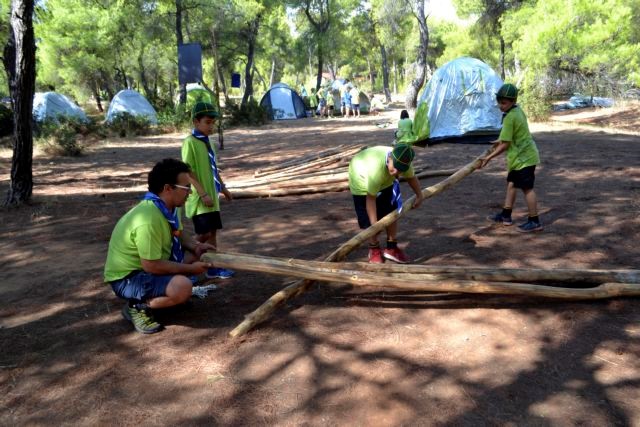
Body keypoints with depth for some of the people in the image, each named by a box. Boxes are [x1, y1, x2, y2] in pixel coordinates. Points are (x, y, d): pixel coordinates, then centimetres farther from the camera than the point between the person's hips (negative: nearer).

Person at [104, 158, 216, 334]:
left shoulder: (167, 206, -2)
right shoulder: (149, 219, -31)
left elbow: (177, 236, 15)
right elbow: (152, 266, -29)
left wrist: (195, 246, -5)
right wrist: (190, 268, -19)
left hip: (151, 263, 9)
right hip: (127, 277, -9)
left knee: (196, 254, 7)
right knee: (183, 287, -30)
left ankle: (160, 292, 11)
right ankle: (138, 306, -7)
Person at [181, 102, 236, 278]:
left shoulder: (207, 142, 12)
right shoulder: (190, 142, -14)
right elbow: (189, 172, -18)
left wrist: (223, 188, 21)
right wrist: (203, 194, -21)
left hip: (212, 195, 9)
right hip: (199, 197, -8)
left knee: (213, 232, 10)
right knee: (204, 234, -8)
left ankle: (213, 267, 18)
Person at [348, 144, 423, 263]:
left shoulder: (402, 162, -28)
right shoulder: (376, 169, -46)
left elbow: (411, 177, -3)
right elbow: (371, 198, -38)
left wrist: (419, 195, 5)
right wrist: (374, 225, -36)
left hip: (385, 181, 6)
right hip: (362, 179, -6)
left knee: (392, 212, 4)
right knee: (369, 219, -6)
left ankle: (392, 248, 18)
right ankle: (374, 249, 16)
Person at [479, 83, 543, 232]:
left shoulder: (509, 117, -22)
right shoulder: (518, 110, 7)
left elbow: (505, 145, -21)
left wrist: (488, 157, -16)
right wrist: (501, 141, 25)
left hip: (524, 157, -10)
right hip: (522, 155, 10)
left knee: (527, 188, -5)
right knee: (511, 183, 16)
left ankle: (534, 222, 2)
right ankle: (506, 215, 24)